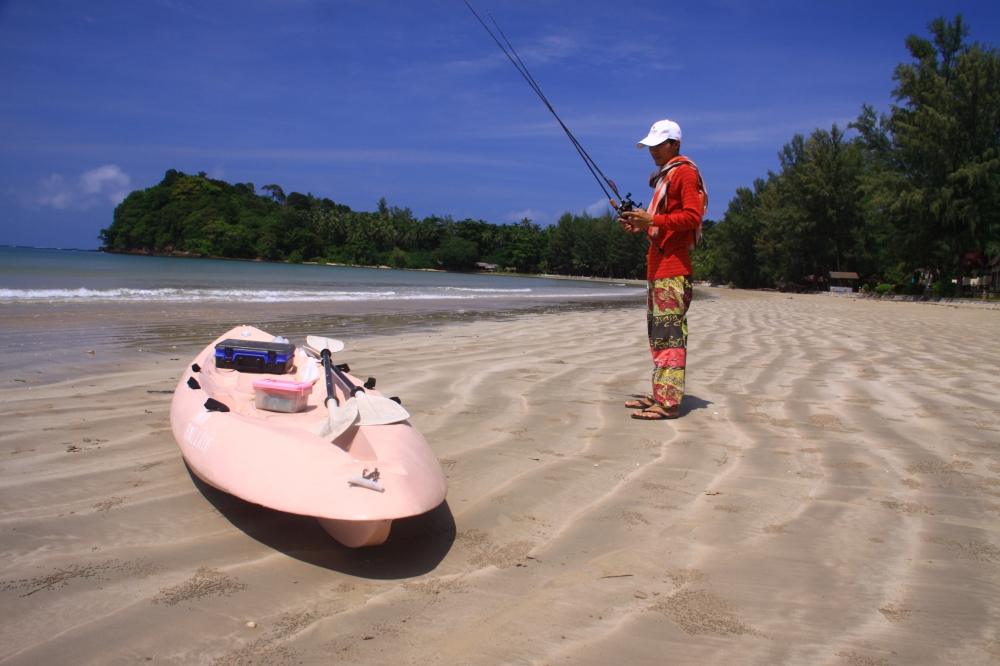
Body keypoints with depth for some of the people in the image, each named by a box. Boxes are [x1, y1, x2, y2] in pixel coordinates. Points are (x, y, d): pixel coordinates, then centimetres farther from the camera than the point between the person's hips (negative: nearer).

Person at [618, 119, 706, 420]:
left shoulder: (685, 172, -5)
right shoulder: (663, 177, 24)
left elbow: (692, 216, -15)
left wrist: (652, 220, -19)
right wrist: (640, 225, 13)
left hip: (673, 266, -10)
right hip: (657, 263, 10)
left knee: (670, 332, -13)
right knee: (657, 332, 10)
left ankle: (669, 402, -14)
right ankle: (660, 394, 16)